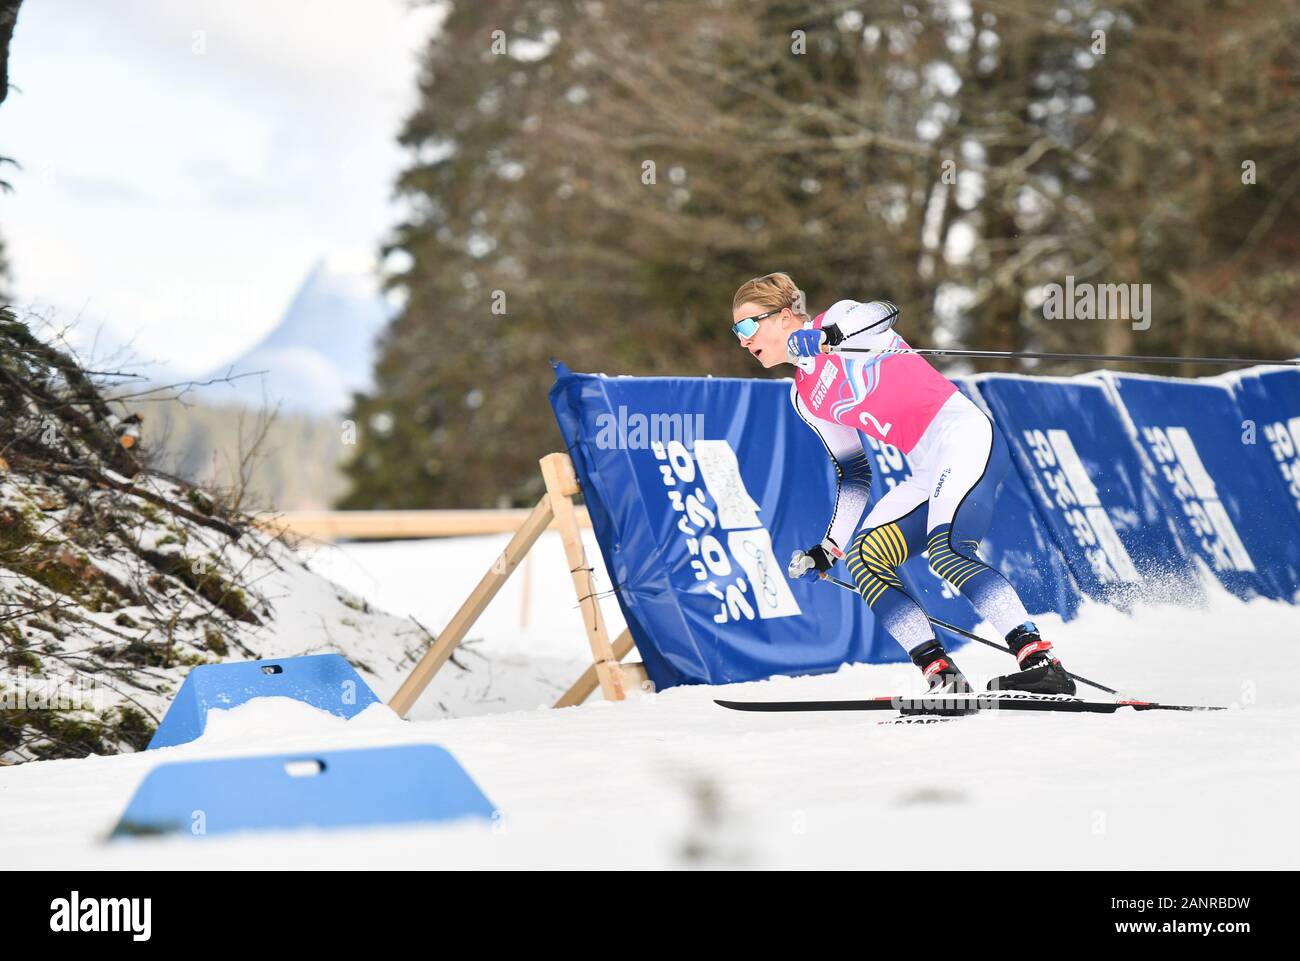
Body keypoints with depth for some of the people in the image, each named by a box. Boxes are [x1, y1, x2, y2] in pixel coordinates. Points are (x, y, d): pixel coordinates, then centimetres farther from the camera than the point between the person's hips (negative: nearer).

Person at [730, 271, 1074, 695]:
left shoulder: (838, 317, 2)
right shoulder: (805, 396, 22)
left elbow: (882, 311, -20)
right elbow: (852, 473, 27)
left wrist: (825, 336, -35)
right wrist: (828, 548, 22)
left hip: (963, 434, -9)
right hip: (928, 470, 9)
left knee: (946, 548, -28)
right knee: (863, 558, -5)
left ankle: (1041, 663, -33)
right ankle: (943, 677, -13)